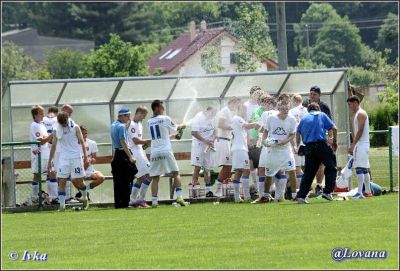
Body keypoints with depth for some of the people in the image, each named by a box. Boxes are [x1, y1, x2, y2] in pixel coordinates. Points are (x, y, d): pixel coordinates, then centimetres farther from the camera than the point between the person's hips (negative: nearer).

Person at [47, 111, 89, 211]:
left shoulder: (75, 128, 0)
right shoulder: (57, 130, 5)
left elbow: (82, 142, 0)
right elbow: (53, 146, 11)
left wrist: (86, 157, -8)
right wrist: (49, 161, 11)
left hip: (76, 157, -2)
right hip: (63, 158, 2)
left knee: (78, 181, 0)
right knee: (61, 181, -8)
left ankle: (85, 198, 26)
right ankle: (62, 205, -7)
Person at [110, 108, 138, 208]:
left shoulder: (113, 125, 15)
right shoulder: (121, 126, -13)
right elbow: (123, 142, -20)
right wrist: (130, 157, -23)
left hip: (116, 154, 9)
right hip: (123, 154, -9)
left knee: (118, 180, 9)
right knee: (126, 180, -6)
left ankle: (117, 203, 9)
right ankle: (124, 202, -9)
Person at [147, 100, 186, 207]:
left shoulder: (149, 122, 12)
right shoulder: (165, 119, -3)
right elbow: (174, 128, 13)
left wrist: (173, 136, 33)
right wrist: (181, 126, 34)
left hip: (154, 153, 4)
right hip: (166, 151, -4)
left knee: (155, 178, 4)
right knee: (176, 173, 4)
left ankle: (154, 201, -3)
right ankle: (179, 196, -9)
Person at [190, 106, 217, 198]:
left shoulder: (212, 118, 4)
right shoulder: (198, 118, -16)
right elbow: (194, 133, -18)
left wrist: (212, 140, -4)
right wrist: (205, 141, -23)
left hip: (209, 146, 6)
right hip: (199, 145, -6)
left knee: (207, 169, 9)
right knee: (197, 168, -8)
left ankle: (208, 191, 12)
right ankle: (195, 191, -7)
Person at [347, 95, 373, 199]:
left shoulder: (361, 114, -12)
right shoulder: (358, 114, 19)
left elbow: (360, 131, -19)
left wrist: (353, 145, -21)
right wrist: (353, 146, 20)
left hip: (361, 144, -11)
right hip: (360, 145, 11)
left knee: (359, 168, -15)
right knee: (365, 169, 12)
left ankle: (360, 192, -21)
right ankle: (368, 191, 16)